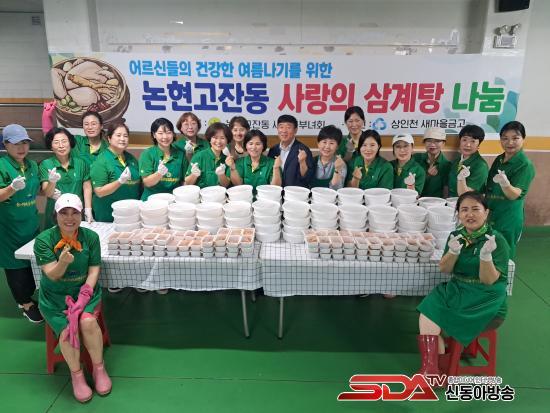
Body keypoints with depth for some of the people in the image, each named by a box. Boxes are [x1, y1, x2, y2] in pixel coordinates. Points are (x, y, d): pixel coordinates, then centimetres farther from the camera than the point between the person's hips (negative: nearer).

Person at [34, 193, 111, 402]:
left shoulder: (90, 237, -7)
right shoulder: (43, 240, -11)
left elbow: (94, 269, -4)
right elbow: (53, 275, -15)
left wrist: (84, 295, -18)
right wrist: (63, 262, -38)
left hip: (84, 291, 1)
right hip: (55, 296, 0)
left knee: (87, 322, -28)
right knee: (68, 329, -26)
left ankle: (99, 368, -3)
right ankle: (76, 375, 1)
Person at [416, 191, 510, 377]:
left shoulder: (497, 241, -11)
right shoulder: (457, 236, 4)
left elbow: (488, 280, -15)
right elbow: (444, 269, 0)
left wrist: (486, 255, -33)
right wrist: (453, 251, -20)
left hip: (485, 301, -5)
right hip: (456, 290, 5)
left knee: (430, 322, -19)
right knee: (428, 312, -22)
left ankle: (431, 369, -3)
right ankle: (431, 368, -15)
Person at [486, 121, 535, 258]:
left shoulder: (525, 165, -14)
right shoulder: (499, 160, 6)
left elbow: (514, 194, -23)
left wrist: (505, 184, -43)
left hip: (509, 218, -7)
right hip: (491, 215, 7)